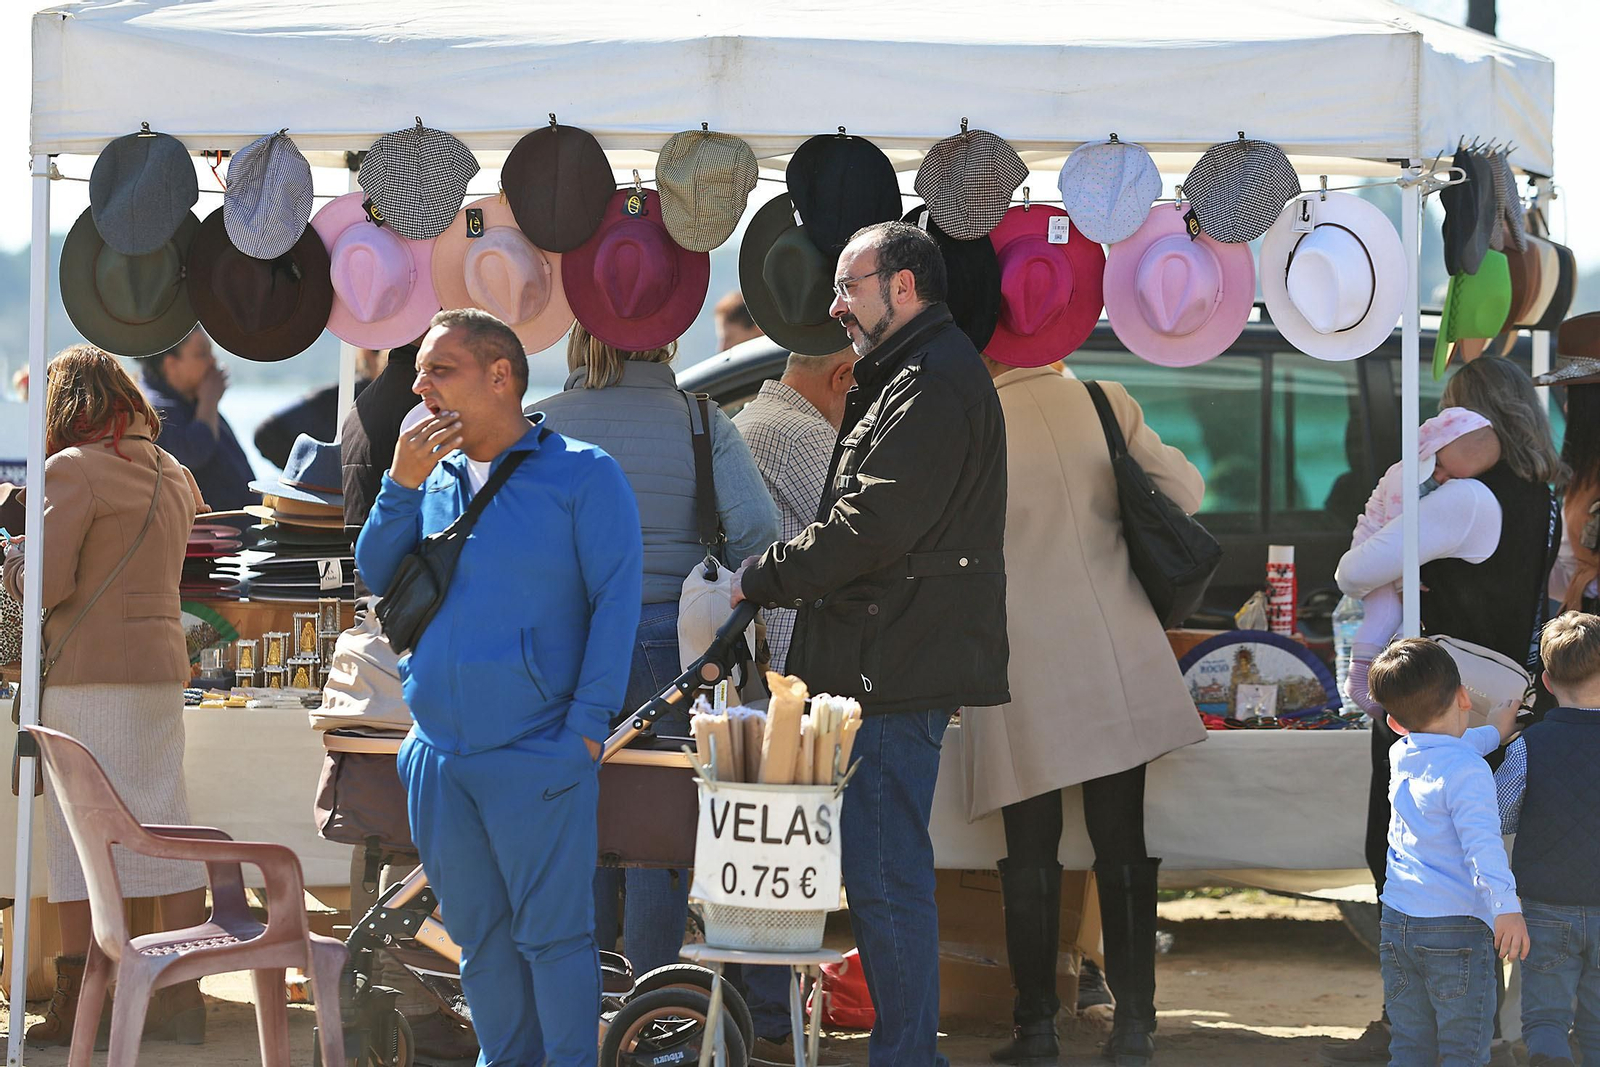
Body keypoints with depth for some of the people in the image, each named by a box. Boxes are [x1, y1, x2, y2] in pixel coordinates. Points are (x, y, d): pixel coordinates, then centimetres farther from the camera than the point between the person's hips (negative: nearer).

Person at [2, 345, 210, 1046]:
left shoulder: (74, 469, -8)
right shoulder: (173, 475, 14)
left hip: (89, 670, -7)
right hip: (163, 664, 7)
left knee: (76, 831, -3)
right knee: (165, 826, 7)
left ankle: (73, 1005, -3)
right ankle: (182, 998, 8)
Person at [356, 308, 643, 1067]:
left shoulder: (581, 475, -3)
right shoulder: (435, 477, 14)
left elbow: (616, 598, -8)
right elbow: (377, 577, 11)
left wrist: (587, 722, -13)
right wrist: (402, 485, -3)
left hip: (535, 756, -6)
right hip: (438, 757, 6)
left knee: (552, 932, -2)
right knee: (477, 933, 12)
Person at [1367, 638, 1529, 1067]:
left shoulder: (1400, 756, 9)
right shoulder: (1466, 771, -14)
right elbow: (1482, 841, -27)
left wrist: (1492, 733, 42)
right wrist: (1507, 904, -35)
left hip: (1396, 922, 7)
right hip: (1457, 929, -7)